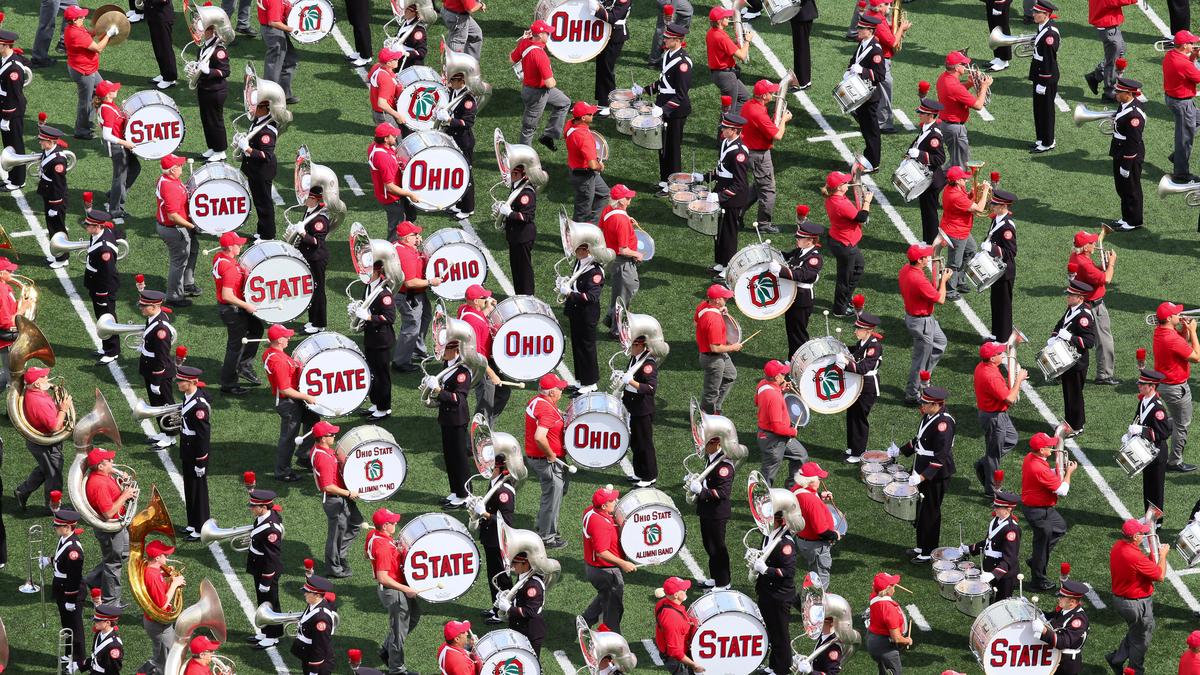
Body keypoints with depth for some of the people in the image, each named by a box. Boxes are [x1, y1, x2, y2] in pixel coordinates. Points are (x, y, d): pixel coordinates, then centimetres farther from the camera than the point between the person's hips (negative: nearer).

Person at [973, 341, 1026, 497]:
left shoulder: (982, 367, -2)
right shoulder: (990, 377, -33)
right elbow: (1010, 399, -29)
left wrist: (1015, 379, 3)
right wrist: (1018, 380, -19)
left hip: (1000, 414, 10)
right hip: (994, 418, -10)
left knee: (1011, 439, 26)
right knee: (994, 453, 6)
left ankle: (983, 464, 31)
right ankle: (991, 489, 21)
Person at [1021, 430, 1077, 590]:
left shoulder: (1030, 458, -3)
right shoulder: (1039, 469, -34)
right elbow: (1062, 490, -25)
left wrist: (1061, 469, -1)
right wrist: (1068, 473, -11)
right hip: (1038, 512, -10)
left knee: (1060, 527, 28)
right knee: (1043, 542, 7)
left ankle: (1035, 559, 33)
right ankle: (1039, 581, 25)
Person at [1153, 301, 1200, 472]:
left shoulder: (1159, 331, -1)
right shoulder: (1172, 339, -31)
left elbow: (1182, 342, 14)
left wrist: (1185, 329, -5)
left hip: (1163, 382, 9)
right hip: (1176, 388, -9)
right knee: (1182, 426, 6)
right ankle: (1175, 462, 16)